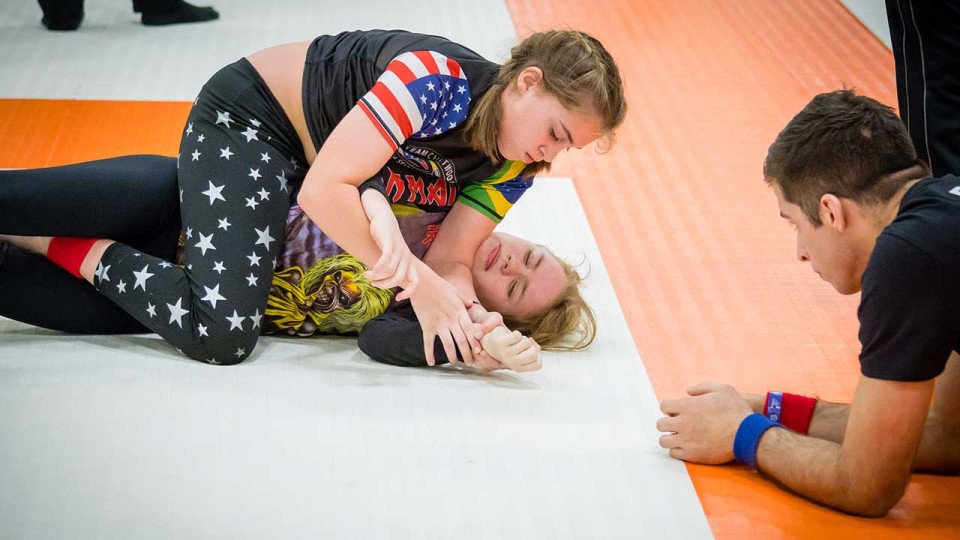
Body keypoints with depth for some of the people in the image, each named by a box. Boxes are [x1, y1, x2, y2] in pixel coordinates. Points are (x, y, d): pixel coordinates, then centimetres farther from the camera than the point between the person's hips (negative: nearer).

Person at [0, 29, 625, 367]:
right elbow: (325, 190, -38)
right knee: (222, 334, -24)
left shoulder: (515, 164, -9)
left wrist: (456, 298, -36)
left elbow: (451, 260, -13)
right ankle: (74, 249, -6)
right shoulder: (438, 79, -34)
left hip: (316, 149, 9)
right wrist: (421, 283, -37)